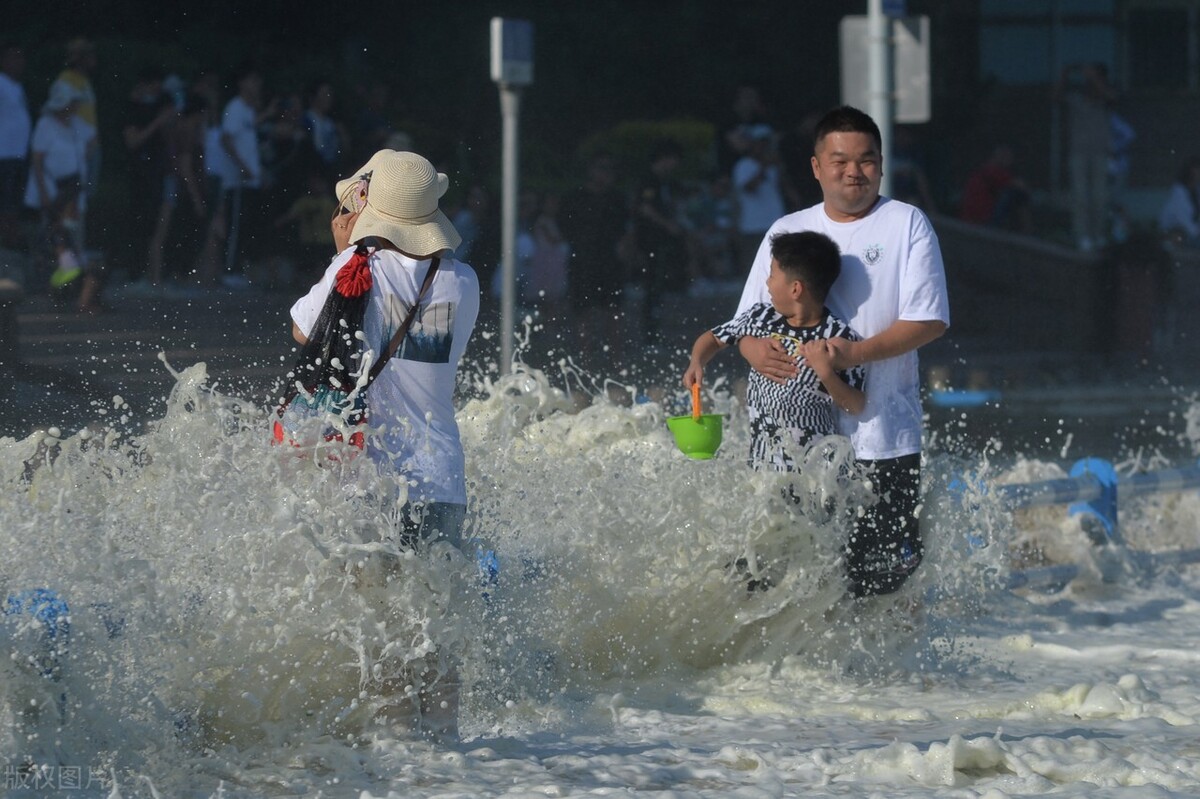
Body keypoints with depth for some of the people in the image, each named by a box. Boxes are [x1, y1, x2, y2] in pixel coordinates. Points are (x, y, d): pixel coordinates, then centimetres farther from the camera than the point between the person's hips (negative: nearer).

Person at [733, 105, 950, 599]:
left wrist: (858, 353, -21)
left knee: (885, 570, -4)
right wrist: (754, 349, -14)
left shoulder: (906, 224, 1)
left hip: (884, 433, -3)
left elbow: (931, 320, -7)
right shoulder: (787, 231, 11)